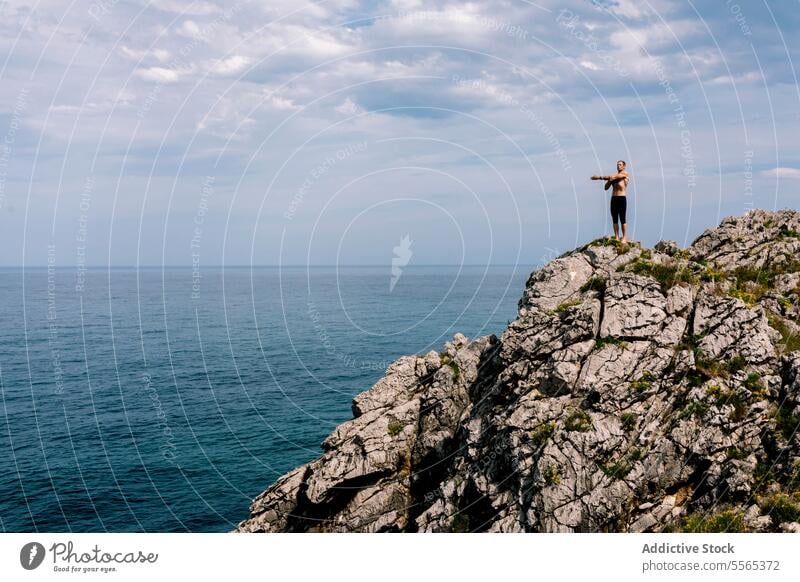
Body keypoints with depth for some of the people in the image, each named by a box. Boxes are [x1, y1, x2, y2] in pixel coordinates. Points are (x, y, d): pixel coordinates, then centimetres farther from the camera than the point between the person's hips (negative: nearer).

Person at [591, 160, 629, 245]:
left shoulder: (625, 174, 0)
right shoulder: (615, 176, 19)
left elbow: (612, 177, -13)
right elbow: (606, 188, 16)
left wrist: (600, 177, -11)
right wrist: (609, 180, -3)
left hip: (622, 198, -6)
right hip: (613, 198, 6)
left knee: (622, 219, -7)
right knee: (614, 219, 1)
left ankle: (624, 238, -5)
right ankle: (616, 237, 2)